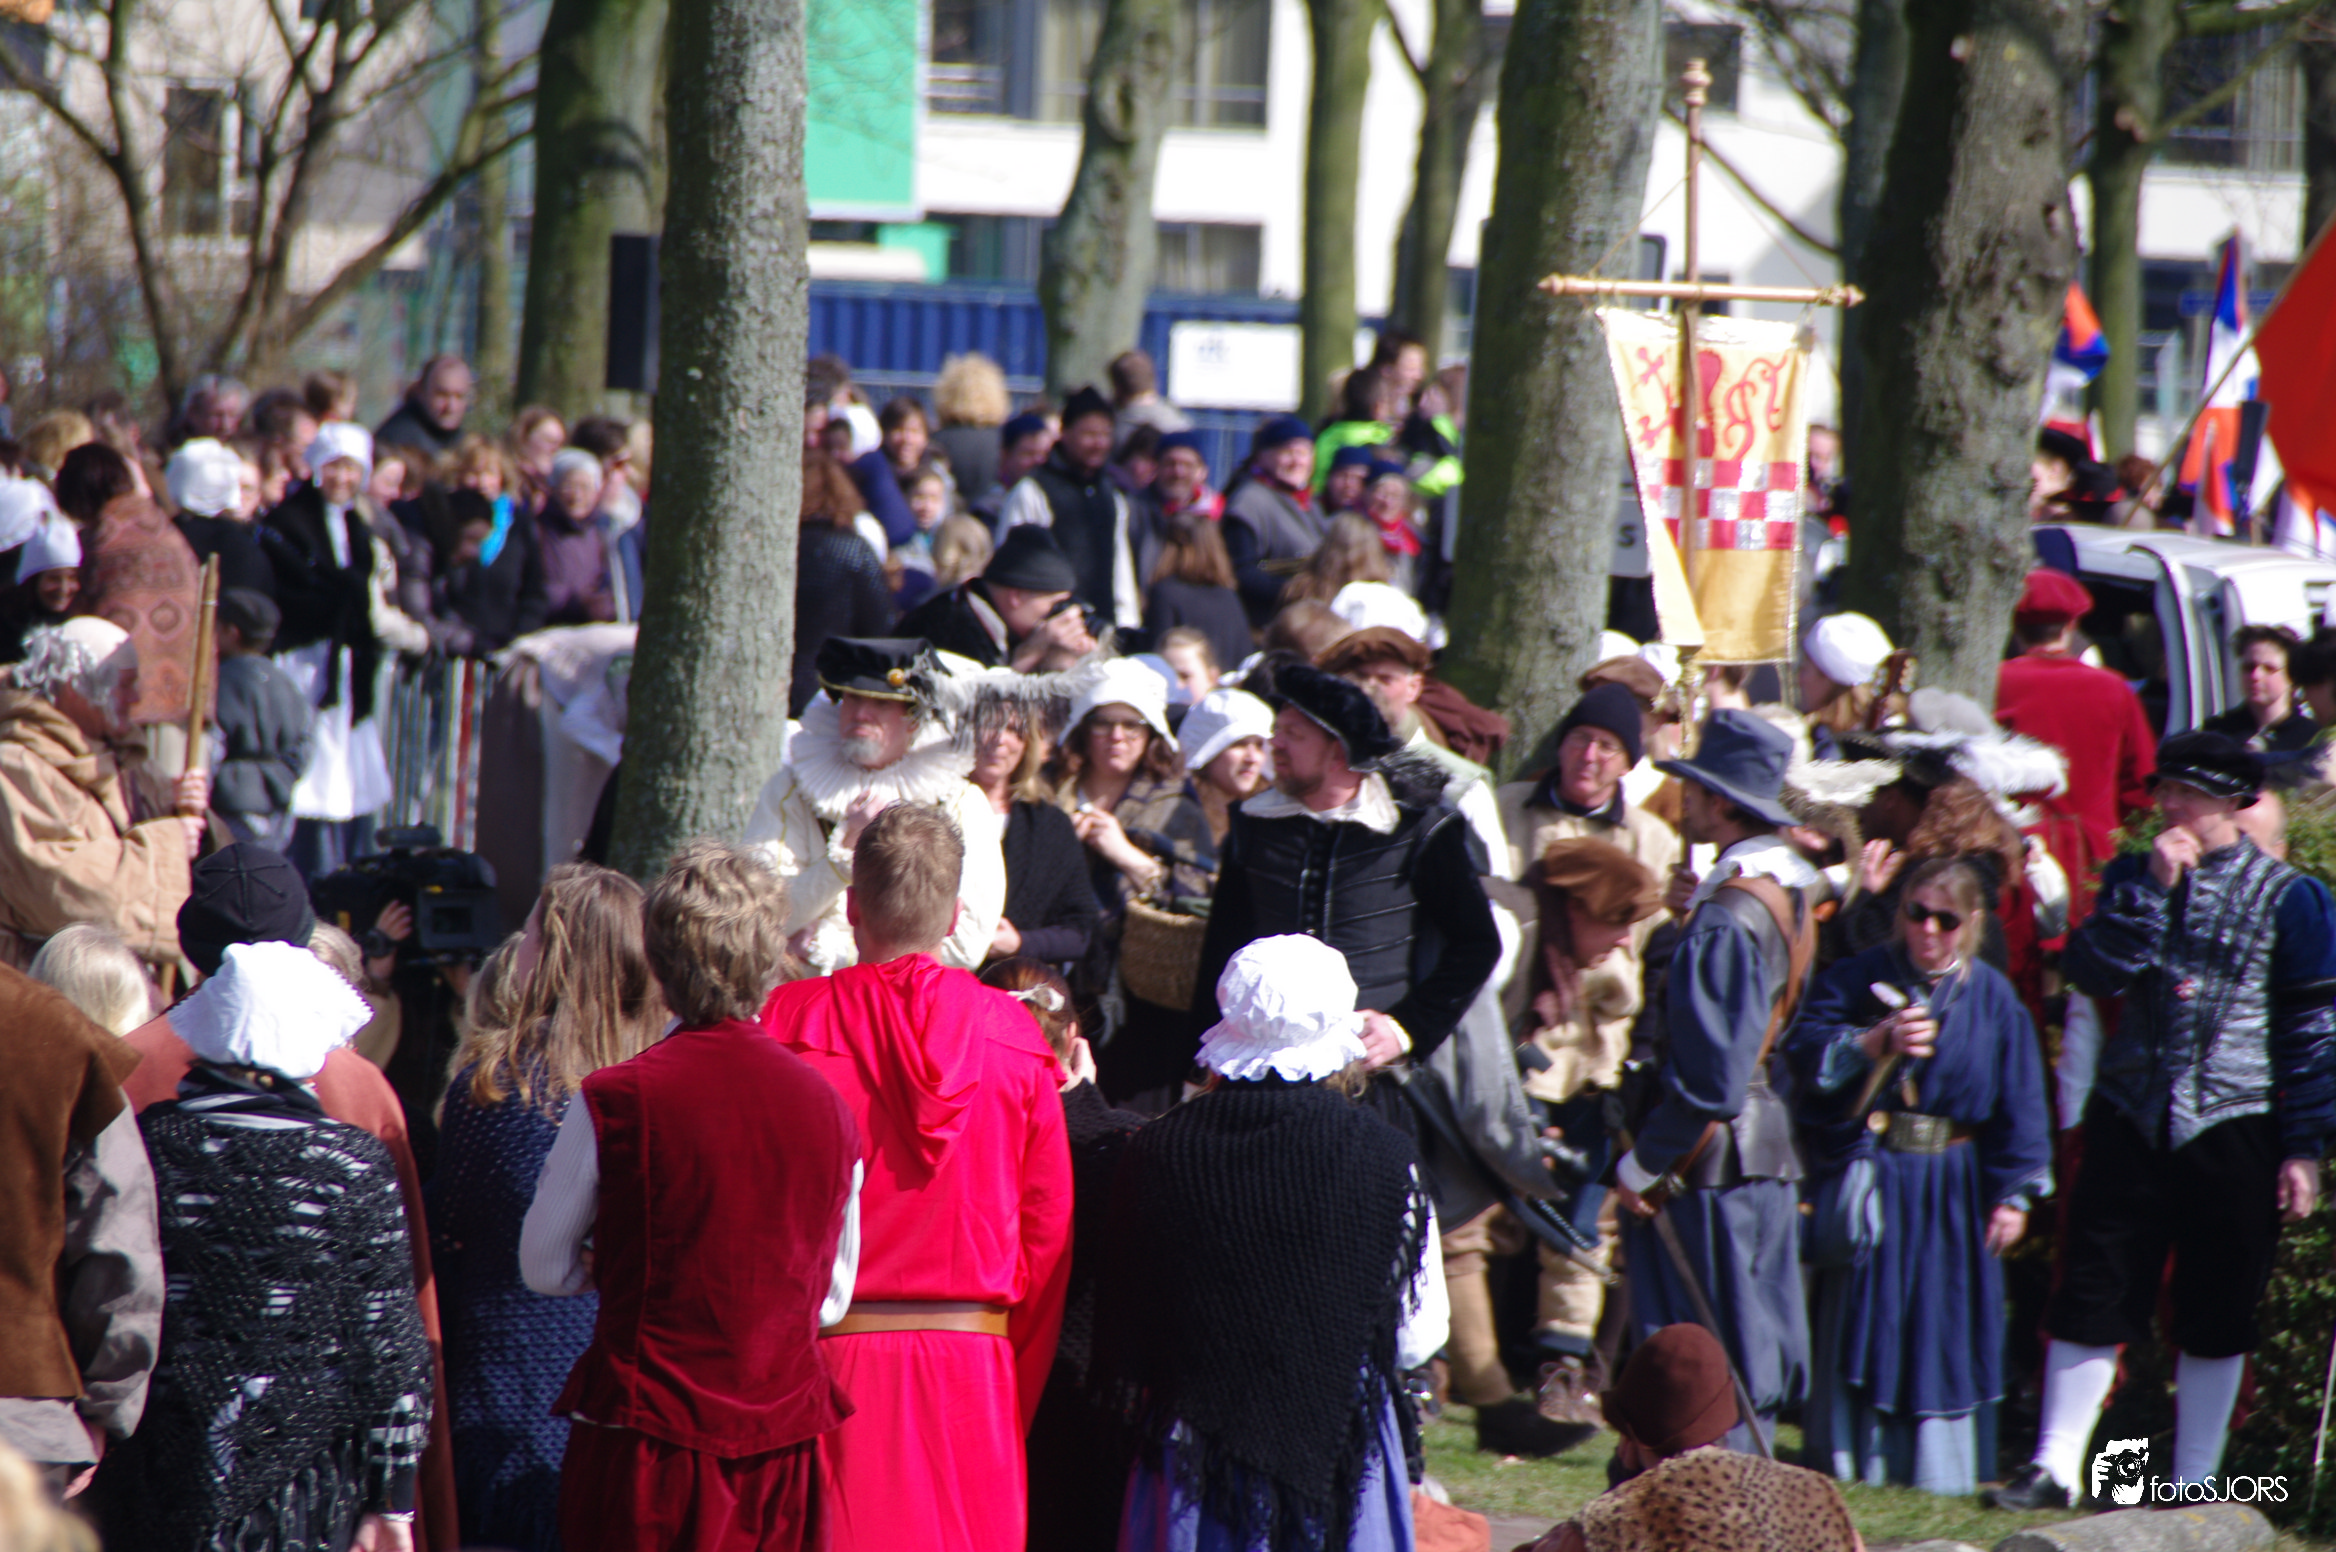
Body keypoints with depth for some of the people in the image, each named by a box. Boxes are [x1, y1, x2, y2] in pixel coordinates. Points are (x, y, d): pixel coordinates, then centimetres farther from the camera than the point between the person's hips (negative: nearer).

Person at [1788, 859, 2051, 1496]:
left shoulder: (1991, 996, 3)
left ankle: (1936, 1465, 12)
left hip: (1951, 1193, 1)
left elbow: (2019, 1102, 4)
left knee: (1946, 1334, 4)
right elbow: (1805, 1050, -12)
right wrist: (1876, 1042, -26)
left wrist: (2014, 1193, 0)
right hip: (1868, 1177, -1)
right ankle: (1852, 1460, 8)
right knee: (1860, 1319, 0)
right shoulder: (1861, 979, 1)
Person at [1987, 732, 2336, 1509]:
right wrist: (2152, 889, -15)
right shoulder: (2133, 877, 8)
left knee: (2216, 1312, 4)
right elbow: (2090, 970, -7)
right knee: (2094, 1293, 1)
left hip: (2231, 1127, -2)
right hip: (2132, 1117, 2)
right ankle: (2054, 1466, 5)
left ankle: (2194, 1484, 12)